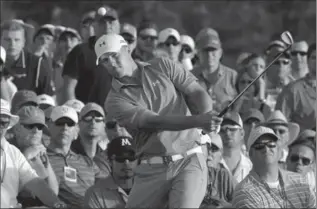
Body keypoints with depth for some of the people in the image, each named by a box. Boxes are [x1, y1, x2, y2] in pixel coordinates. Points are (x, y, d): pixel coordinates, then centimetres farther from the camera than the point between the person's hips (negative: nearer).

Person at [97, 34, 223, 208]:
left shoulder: (163, 67, 8)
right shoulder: (115, 101, -2)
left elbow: (197, 92, 3)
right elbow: (155, 122, -15)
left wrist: (207, 115, -21)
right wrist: (198, 121, -28)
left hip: (189, 160, -1)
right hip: (152, 169, 1)